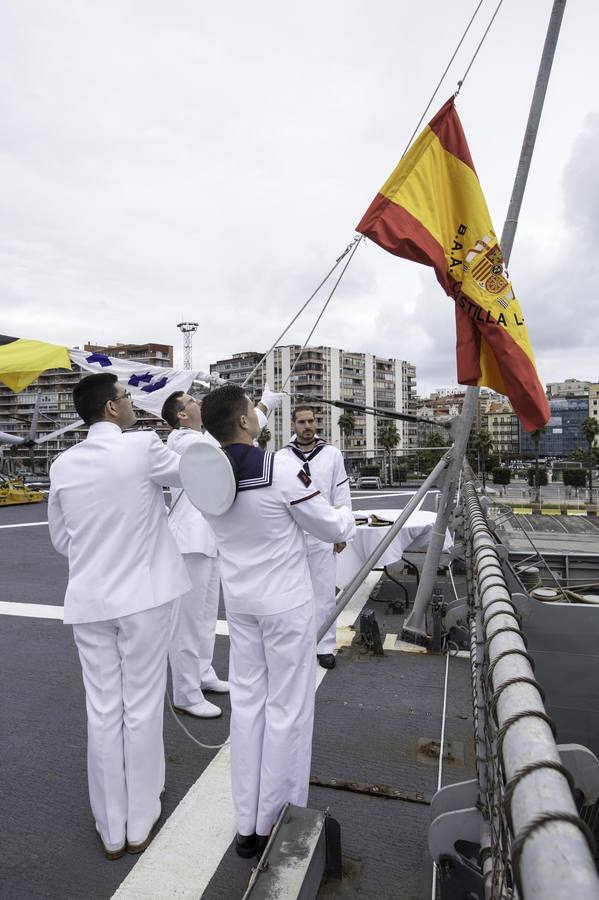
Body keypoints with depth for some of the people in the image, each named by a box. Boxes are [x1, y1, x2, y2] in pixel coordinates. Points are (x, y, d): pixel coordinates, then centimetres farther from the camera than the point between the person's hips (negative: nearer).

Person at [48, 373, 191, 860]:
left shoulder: (63, 464, 0)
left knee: (103, 712, 13)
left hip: (89, 600, 4)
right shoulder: (143, 446, -14)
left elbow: (61, 540, 9)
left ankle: (112, 829, 29)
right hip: (142, 595, -3)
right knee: (142, 708, 11)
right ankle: (140, 822, 27)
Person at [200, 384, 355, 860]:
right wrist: (348, 517, 10)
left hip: (239, 601, 6)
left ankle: (247, 824, 30)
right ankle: (274, 822, 25)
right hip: (286, 602, -5)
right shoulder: (281, 468, -22)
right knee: (286, 709, 10)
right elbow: (330, 528, -12)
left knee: (247, 702, 16)